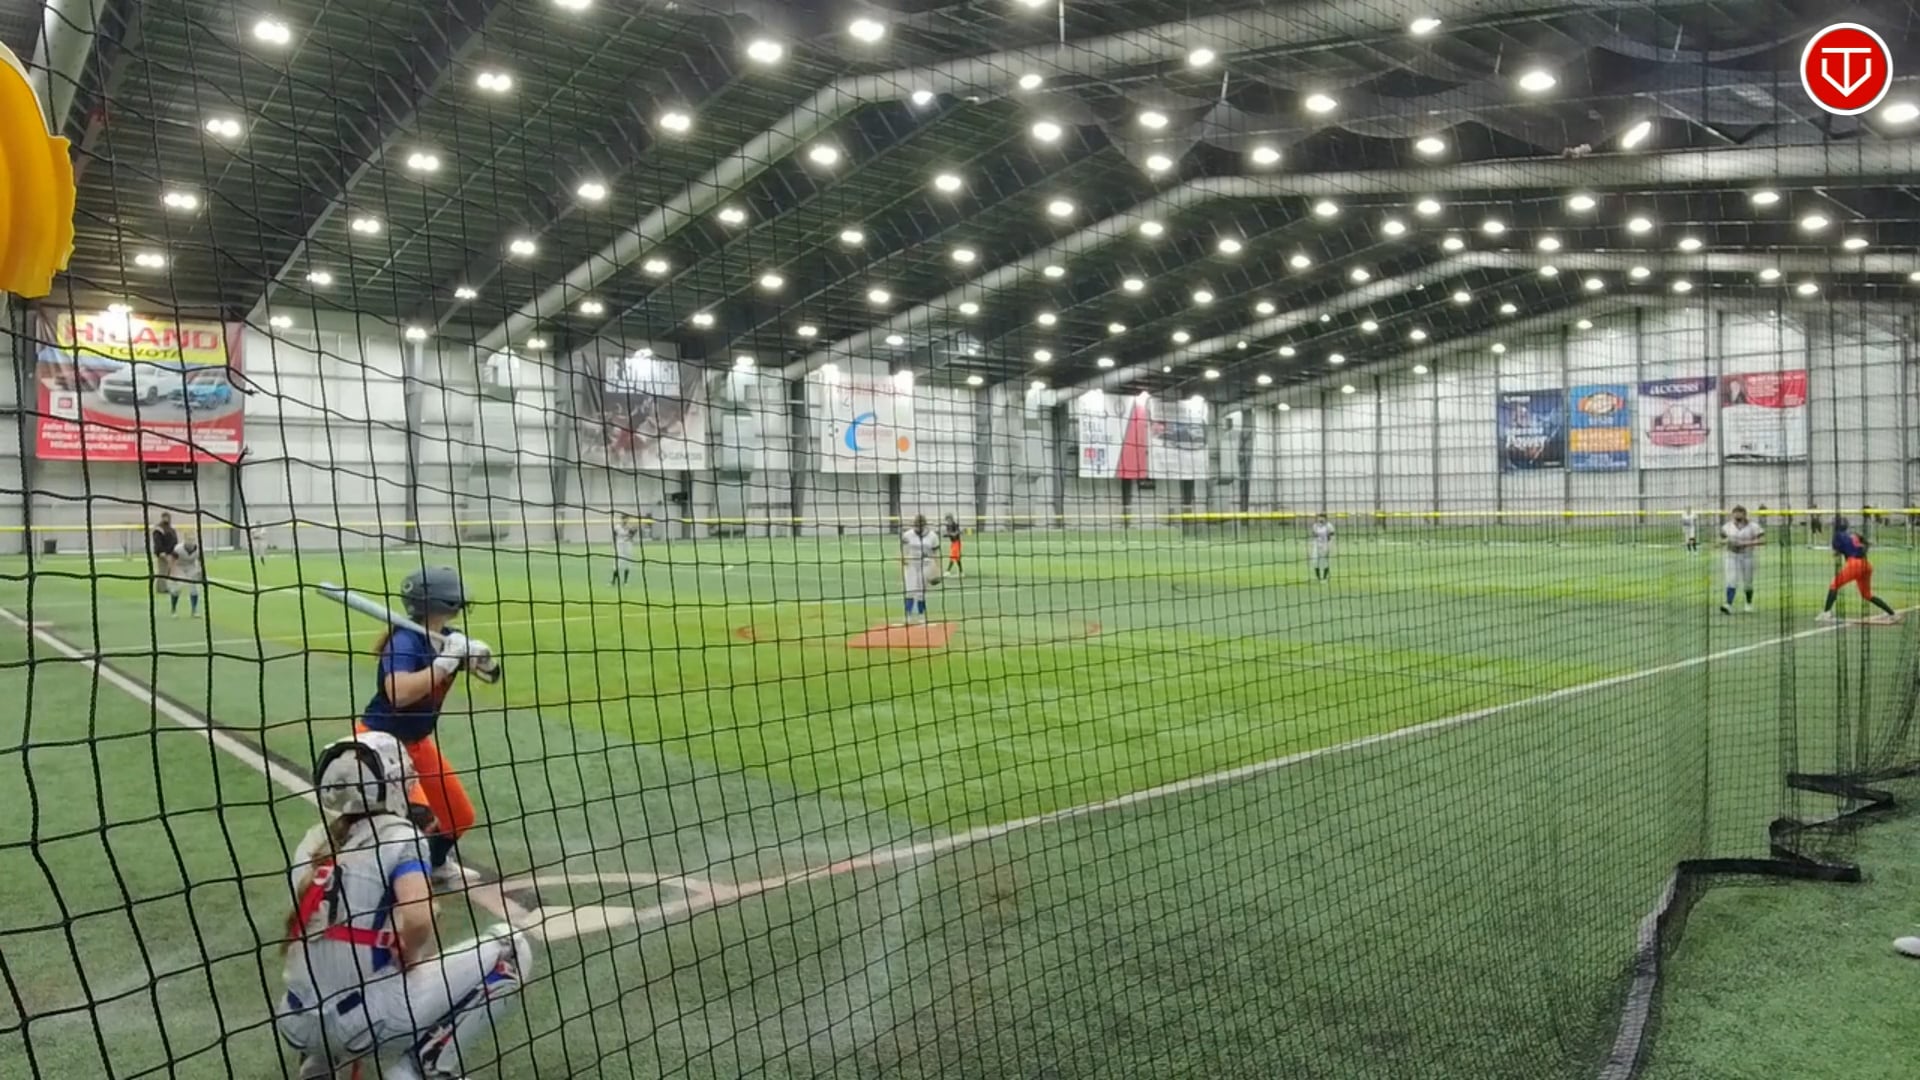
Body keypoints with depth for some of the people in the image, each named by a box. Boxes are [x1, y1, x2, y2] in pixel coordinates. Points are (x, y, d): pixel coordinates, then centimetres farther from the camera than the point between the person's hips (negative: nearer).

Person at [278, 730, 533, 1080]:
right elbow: (417, 920, -24)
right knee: (510, 949, 2)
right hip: (364, 1020, -7)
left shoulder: (314, 840, 10)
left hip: (300, 1023, 7)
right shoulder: (398, 835, -8)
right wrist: (407, 958, -4)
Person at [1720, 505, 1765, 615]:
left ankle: (1749, 604, 28)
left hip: (1747, 557, -1)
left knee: (1747, 583, 8)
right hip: (1732, 556, 1)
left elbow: (1763, 539, -12)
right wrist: (1726, 541, -10)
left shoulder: (1752, 526, -6)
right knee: (1731, 581, -11)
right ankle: (1728, 605, -19)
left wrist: (1747, 543, -22)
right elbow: (1721, 539, 14)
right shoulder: (1728, 526, 3)